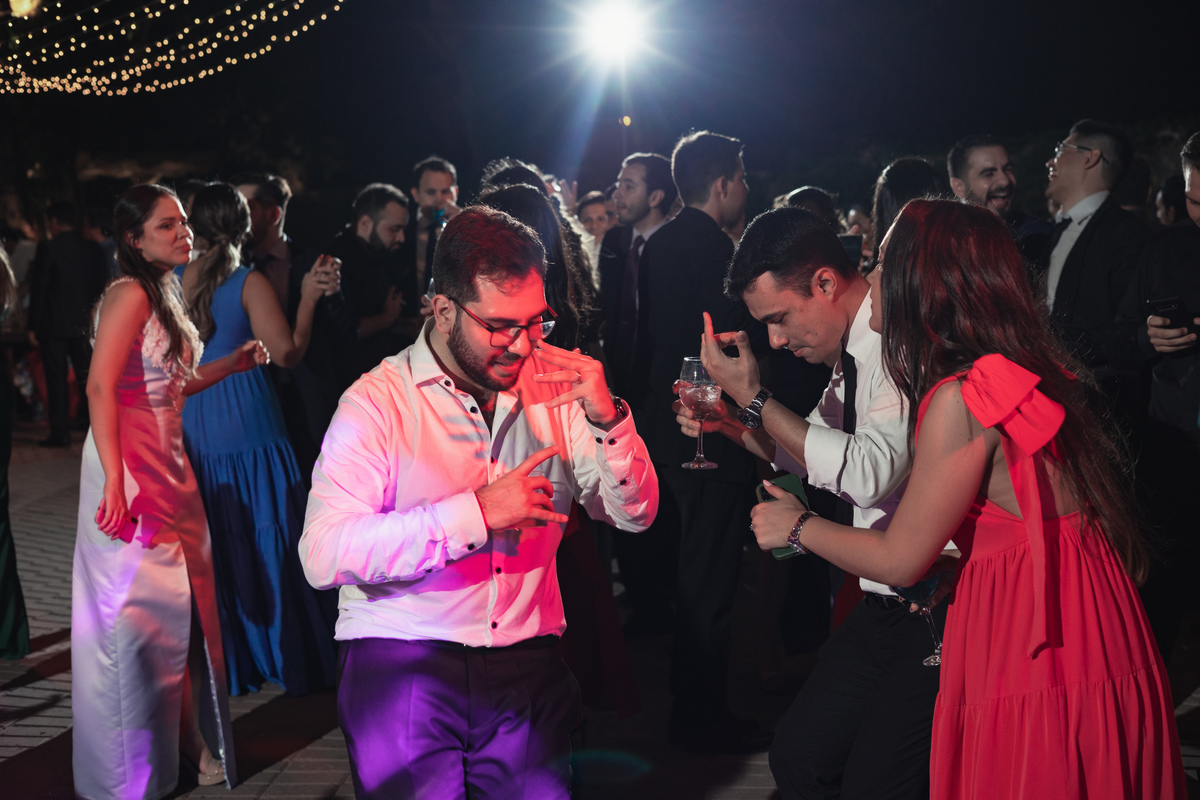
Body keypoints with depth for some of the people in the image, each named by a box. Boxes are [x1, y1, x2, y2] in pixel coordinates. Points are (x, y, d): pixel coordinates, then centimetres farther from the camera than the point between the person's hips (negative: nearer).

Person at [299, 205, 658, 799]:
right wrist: (476, 513, -24)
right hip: (400, 663, -3)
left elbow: (634, 515, 6)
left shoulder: (554, 388, 5)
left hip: (526, 663, 3)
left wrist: (607, 420, -13)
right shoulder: (377, 401, -8)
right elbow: (323, 555, -20)